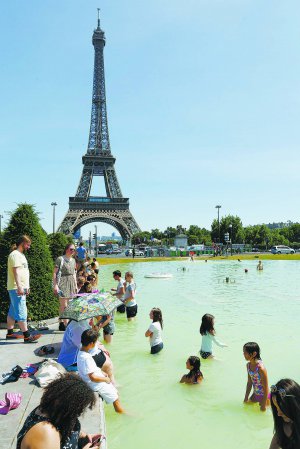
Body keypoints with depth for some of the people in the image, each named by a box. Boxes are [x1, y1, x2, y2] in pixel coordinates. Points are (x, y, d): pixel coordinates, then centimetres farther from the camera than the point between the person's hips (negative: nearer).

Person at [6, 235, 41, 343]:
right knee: (21, 312, -9)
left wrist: (26, 287, 23)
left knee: (12, 311, 14)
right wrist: (19, 287, -26)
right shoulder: (15, 254, -12)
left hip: (21, 288, 10)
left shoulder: (21, 255, 18)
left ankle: (10, 333, 21)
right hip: (16, 288, -10)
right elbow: (16, 272, -21)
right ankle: (27, 336, -9)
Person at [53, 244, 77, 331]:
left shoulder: (73, 260, 14)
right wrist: (55, 285, -16)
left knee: (66, 305, 9)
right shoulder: (60, 259, -7)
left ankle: (61, 323, 17)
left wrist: (76, 284, 19)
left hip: (71, 283, 7)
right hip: (63, 283, -7)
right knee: (64, 305, -8)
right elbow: (55, 272, -9)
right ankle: (66, 324, -6)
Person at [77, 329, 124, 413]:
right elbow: (93, 378, -28)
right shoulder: (86, 358, -30)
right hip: (97, 385, -9)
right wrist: (106, 379, -14)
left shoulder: (81, 353, 0)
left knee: (116, 393, 20)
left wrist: (101, 372, 7)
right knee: (116, 400, 3)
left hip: (99, 381, 9)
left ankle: (121, 411, 34)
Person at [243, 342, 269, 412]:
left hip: (263, 396, -7)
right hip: (255, 394, 7)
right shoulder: (248, 365, -7)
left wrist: (263, 405, -17)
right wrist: (246, 398, 9)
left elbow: (266, 388, -23)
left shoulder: (261, 368, -30)